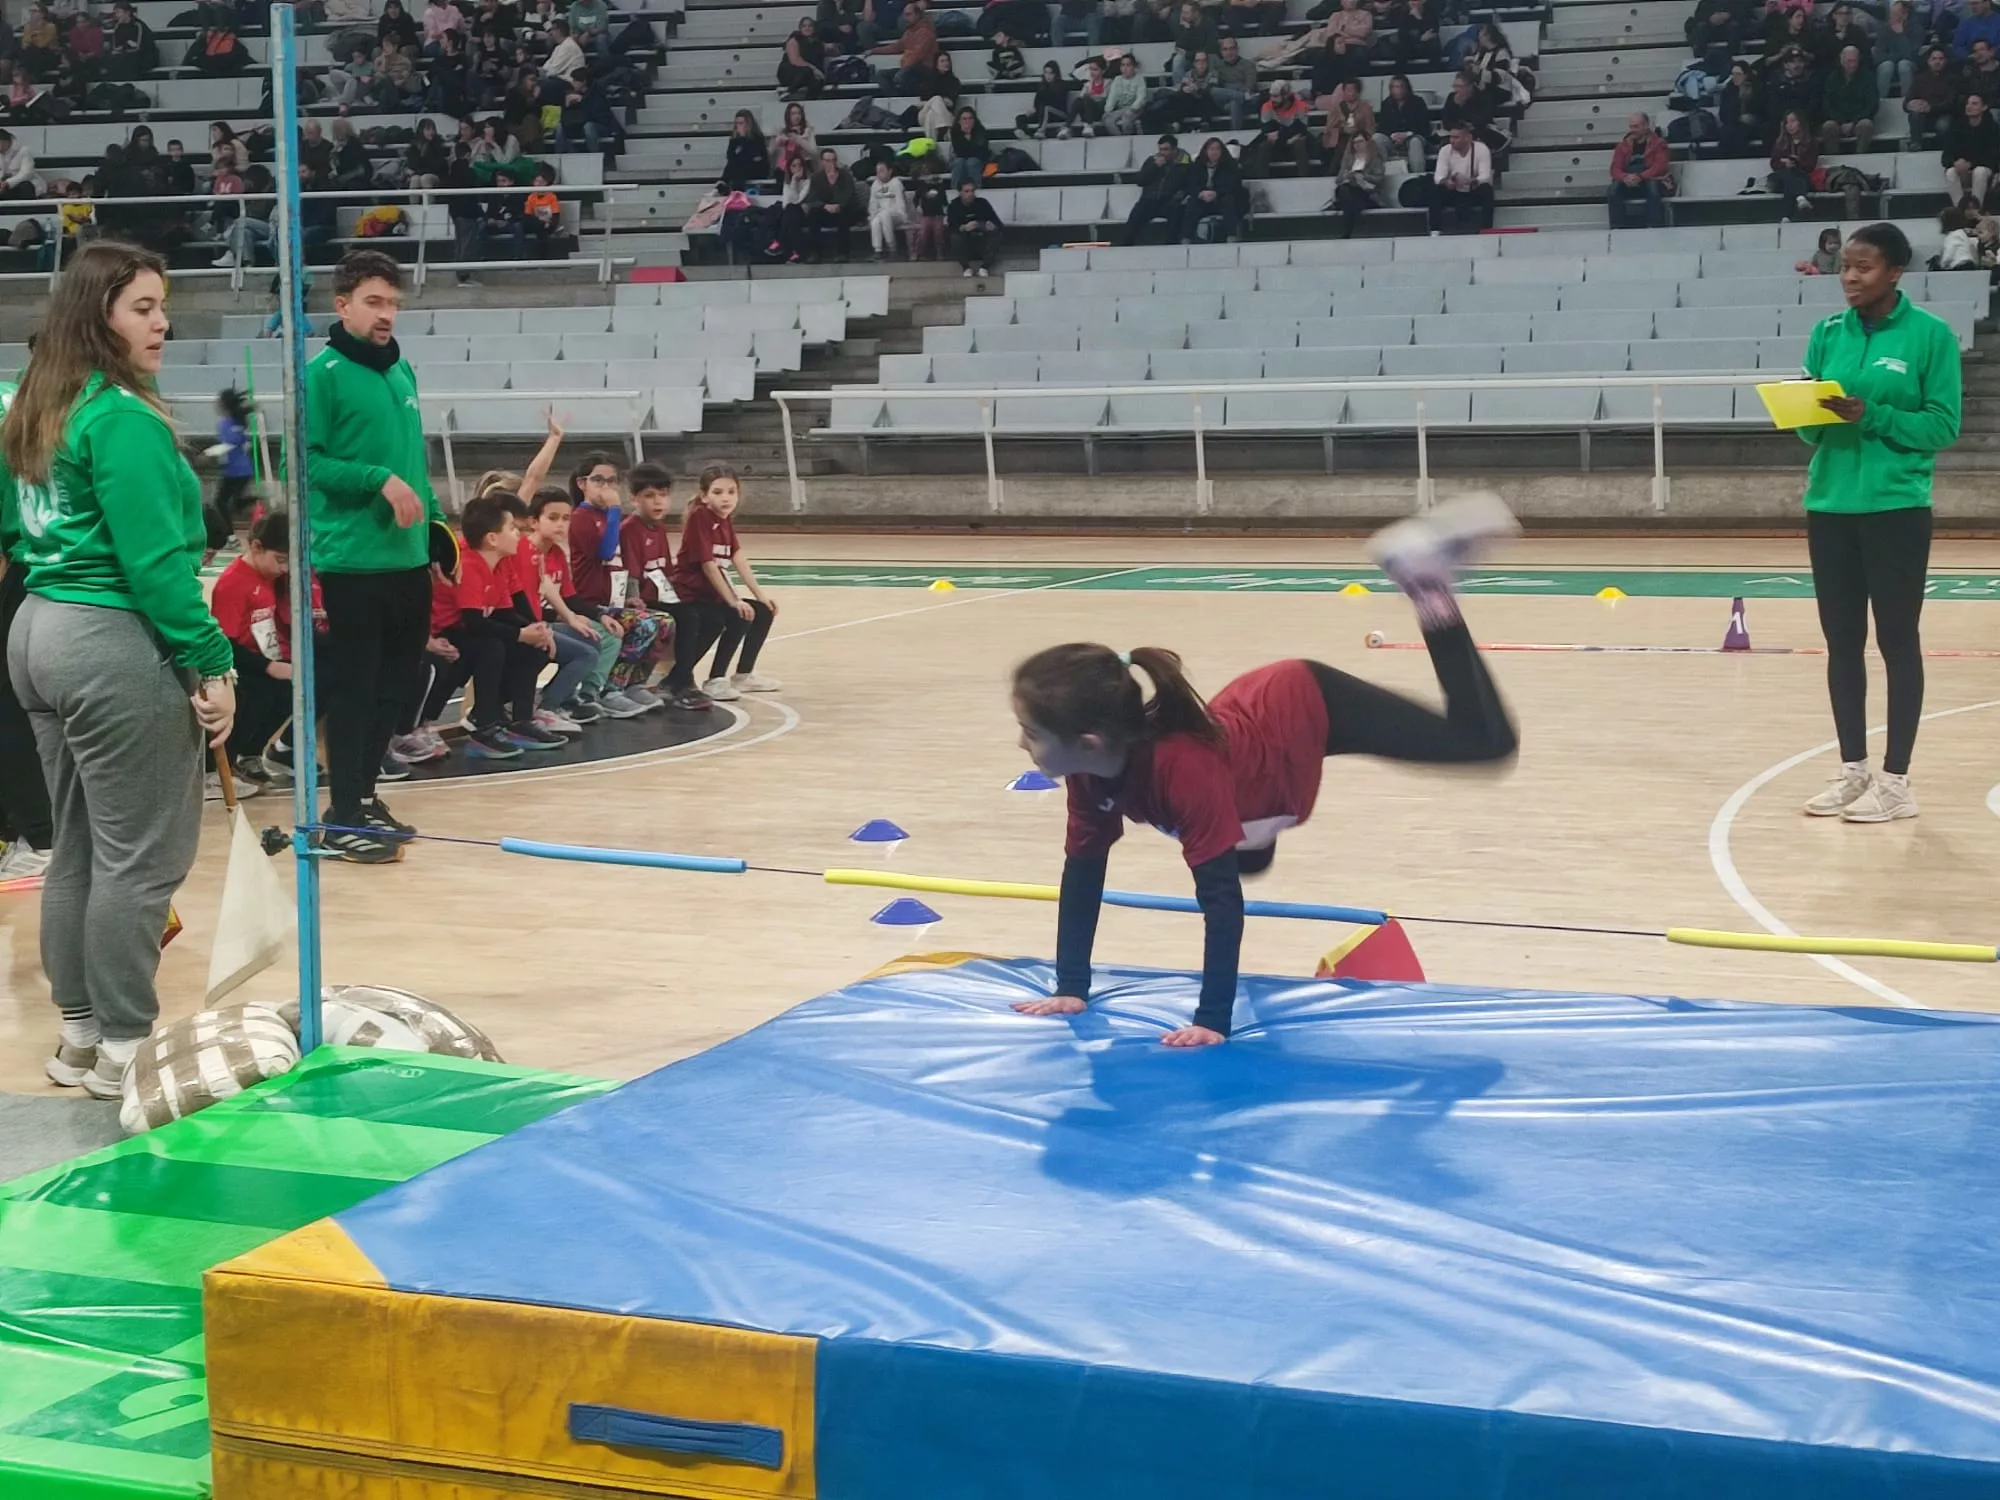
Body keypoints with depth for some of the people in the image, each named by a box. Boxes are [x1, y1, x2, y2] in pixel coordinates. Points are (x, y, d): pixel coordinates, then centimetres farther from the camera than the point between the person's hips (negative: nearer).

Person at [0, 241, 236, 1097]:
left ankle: (80, 1032, 23)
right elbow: (156, 559, -20)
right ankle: (123, 1045, 4)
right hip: (117, 644, -10)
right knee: (141, 853, -1)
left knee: (77, 844, 16)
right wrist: (211, 661, -16)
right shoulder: (123, 418, -17)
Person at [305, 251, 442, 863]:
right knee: (352, 687, -3)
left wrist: (436, 523, 15)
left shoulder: (402, 371, 13)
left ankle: (365, 796, 25)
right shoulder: (322, 374, -9)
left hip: (409, 557, 7)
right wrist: (379, 480, -21)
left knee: (395, 684, 13)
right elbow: (308, 461, -14)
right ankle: (343, 816, 3)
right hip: (353, 559, -7)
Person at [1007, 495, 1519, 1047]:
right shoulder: (1091, 772, -24)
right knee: (1247, 860, 34)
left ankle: (1432, 593, 15)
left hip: (1312, 707, -7)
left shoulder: (1183, 765, -45)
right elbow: (1082, 870, -11)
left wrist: (1212, 1021, -41)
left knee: (1485, 742, 0)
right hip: (1259, 707, 7)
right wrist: (1070, 989, -10)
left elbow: (1220, 896, -43)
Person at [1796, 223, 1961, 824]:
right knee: (1842, 640, 8)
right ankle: (1852, 769, 18)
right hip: (1830, 505, 5)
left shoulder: (1931, 335, -5)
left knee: (1897, 640, 2)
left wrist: (1873, 417, -20)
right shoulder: (1827, 334, 8)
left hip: (1895, 508, -5)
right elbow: (1813, 430, 10)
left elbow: (1943, 426, -8)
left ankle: (1895, 779, 6)